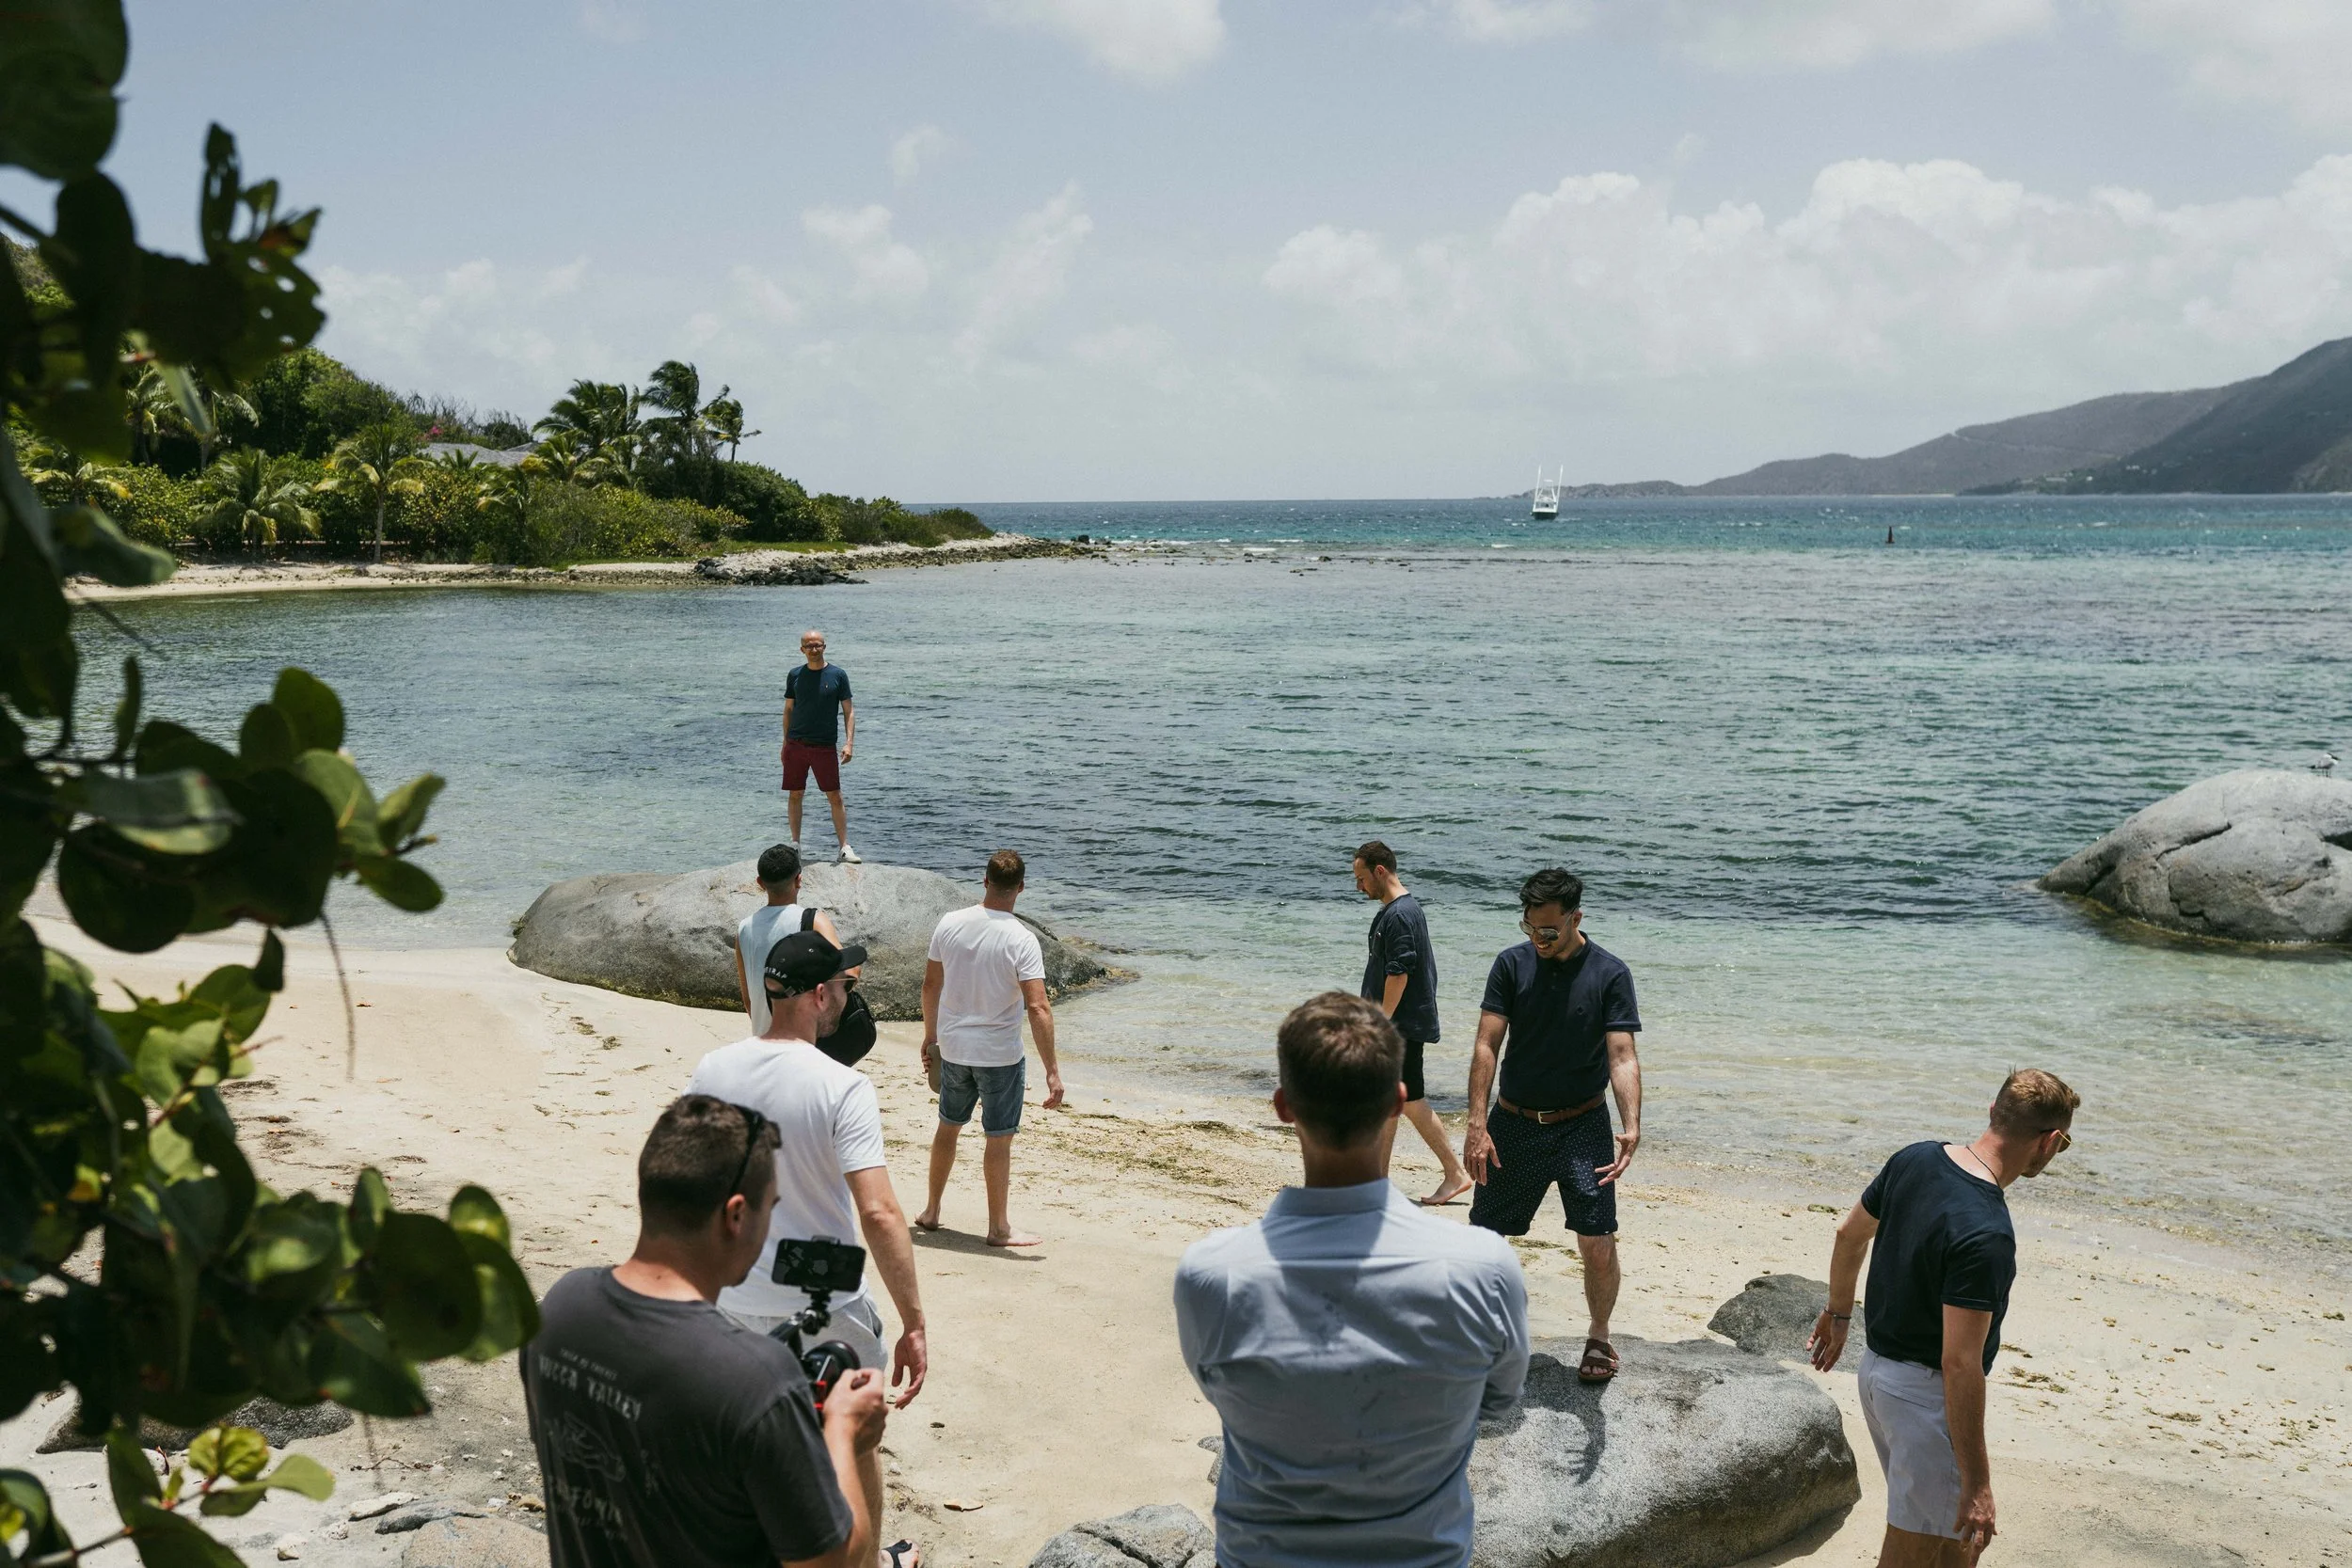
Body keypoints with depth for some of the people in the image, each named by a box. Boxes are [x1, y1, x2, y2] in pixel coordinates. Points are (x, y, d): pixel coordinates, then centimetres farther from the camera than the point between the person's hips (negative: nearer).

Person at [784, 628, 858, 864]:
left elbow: (848, 711, 1)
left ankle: (844, 848, 0)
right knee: (794, 795, 5)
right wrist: (785, 744, 11)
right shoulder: (795, 676, 7)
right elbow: (788, 710, 14)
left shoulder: (838, 675, 1)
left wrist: (849, 743, -9)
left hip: (825, 746, -2)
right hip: (796, 745, 2)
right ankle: (795, 844, 16)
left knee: (835, 797, -3)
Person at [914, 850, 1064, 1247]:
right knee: (999, 1140, 6)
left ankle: (931, 1211, 35)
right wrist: (1052, 1071, -20)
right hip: (1000, 1054, -4)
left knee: (948, 1127, 22)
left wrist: (930, 1037, 19)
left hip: (953, 1048, 5)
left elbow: (931, 985, 5)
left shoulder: (949, 924, -5)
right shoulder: (1021, 939, -19)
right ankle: (999, 1229, 15)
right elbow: (1038, 1008, -23)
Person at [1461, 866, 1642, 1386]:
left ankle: (1598, 1337, 19)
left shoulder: (1610, 974, -8)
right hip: (1514, 1123, 2)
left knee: (1598, 1244, -6)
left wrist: (1631, 1127, -29)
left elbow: (1622, 1057, -14)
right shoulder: (1511, 964, -4)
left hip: (1582, 1126, -2)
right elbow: (1487, 1046, -7)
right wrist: (1477, 1125, -16)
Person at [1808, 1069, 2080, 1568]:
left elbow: (1850, 1233, 13)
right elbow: (1959, 1363, -28)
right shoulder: (1985, 1236, -29)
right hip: (1925, 1392, -9)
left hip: (1876, 1366, 9)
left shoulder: (1915, 1159, -3)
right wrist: (1976, 1483, -22)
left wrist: (1838, 1312, 29)